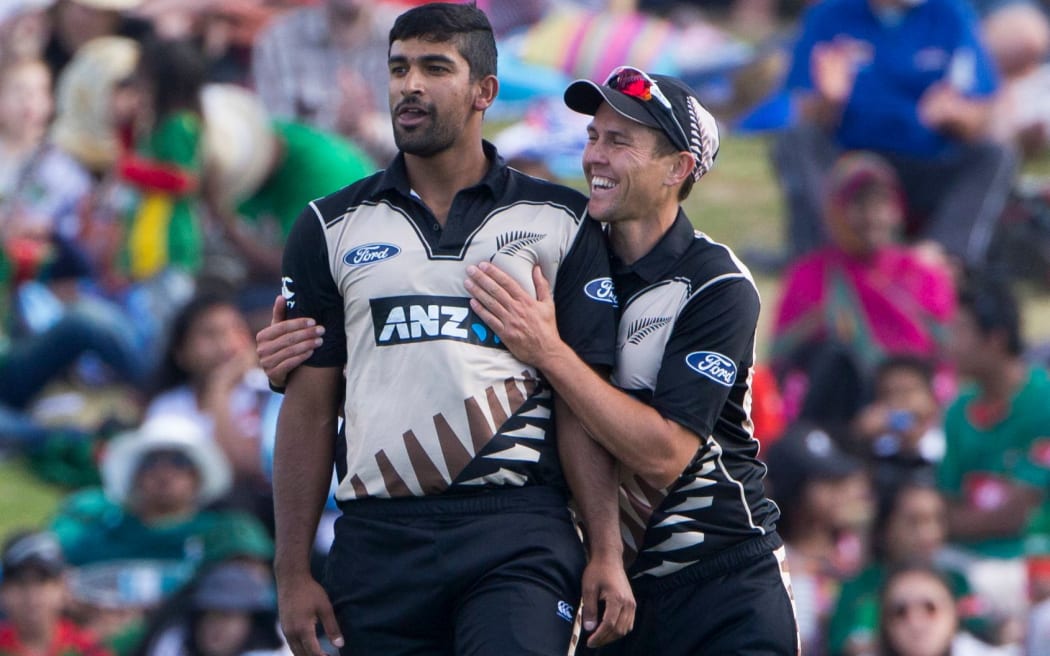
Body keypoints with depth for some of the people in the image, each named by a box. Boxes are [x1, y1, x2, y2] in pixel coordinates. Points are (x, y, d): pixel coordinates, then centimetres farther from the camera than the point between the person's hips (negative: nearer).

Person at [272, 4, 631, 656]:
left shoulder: (562, 224, 9)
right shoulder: (331, 228, 13)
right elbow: (309, 407, 10)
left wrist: (607, 553, -5)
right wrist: (293, 574, 4)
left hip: (517, 535, -2)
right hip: (379, 540, 2)